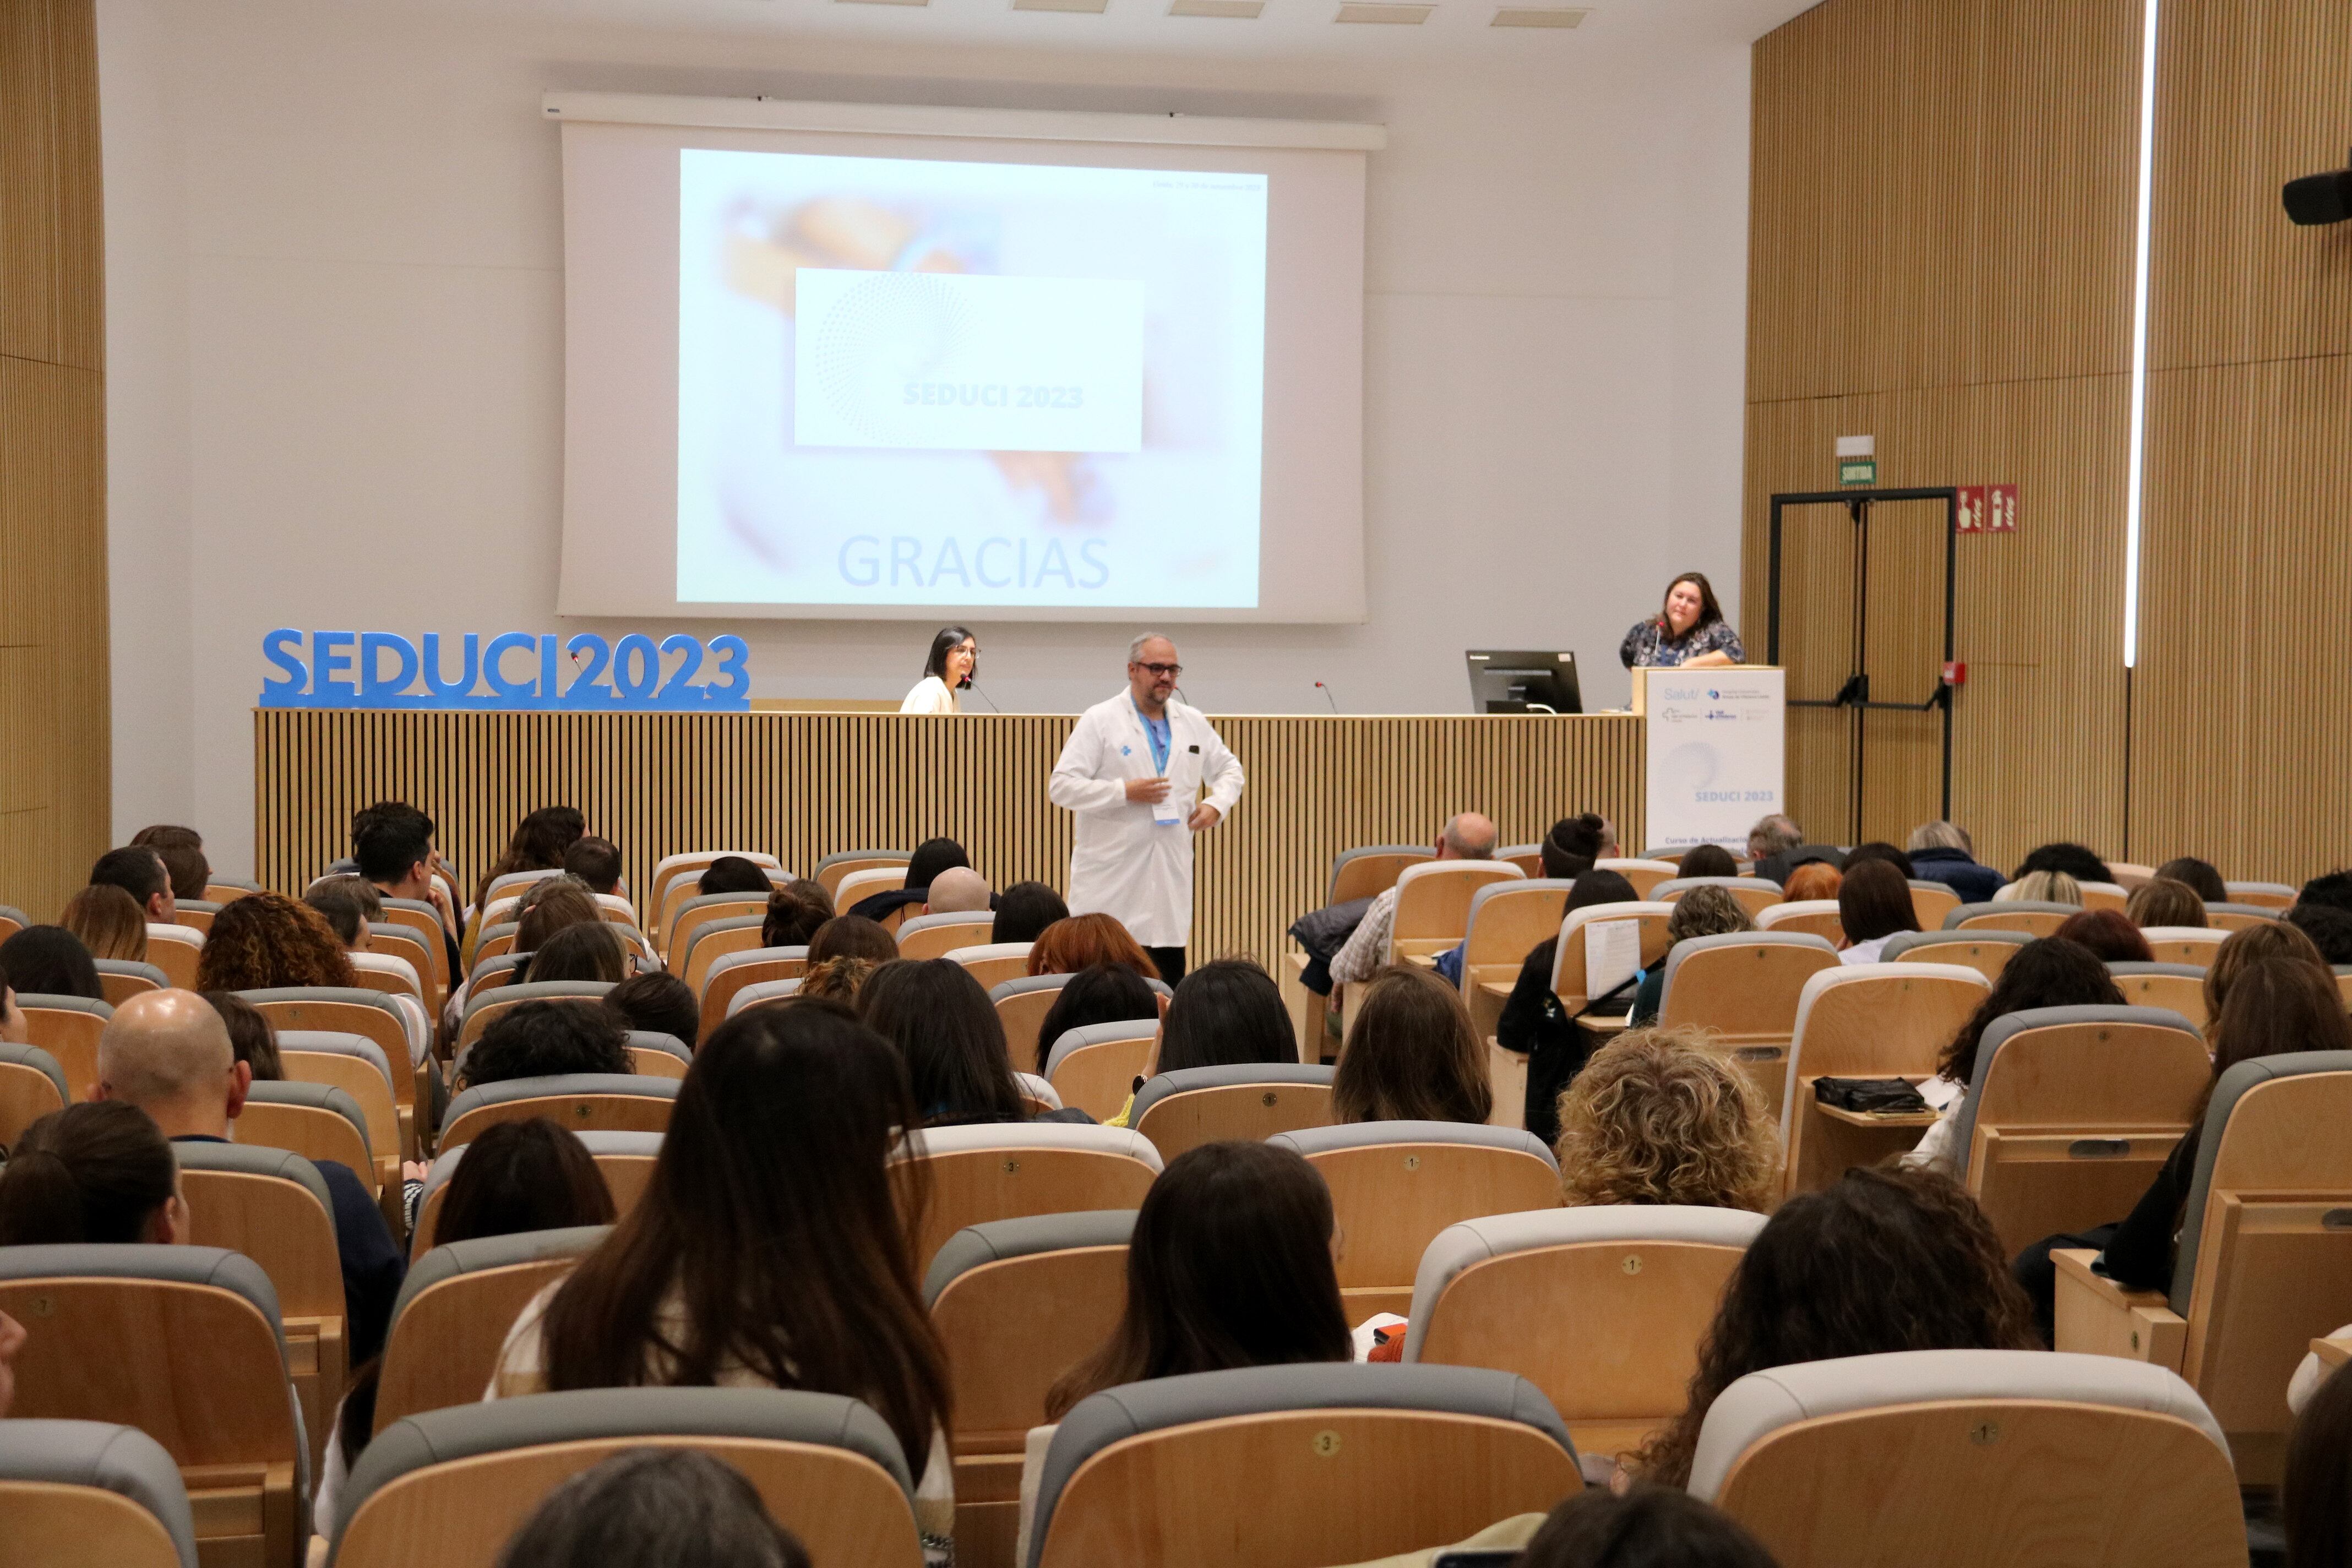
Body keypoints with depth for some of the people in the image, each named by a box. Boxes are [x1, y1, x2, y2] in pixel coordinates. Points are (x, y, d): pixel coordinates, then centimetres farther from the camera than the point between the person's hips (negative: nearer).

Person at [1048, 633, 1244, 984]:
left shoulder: (1193, 722, 12)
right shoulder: (1099, 721, -3)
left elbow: (1229, 769, 24)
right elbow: (1061, 786, -9)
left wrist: (1217, 804, 3)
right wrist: (1125, 792, -17)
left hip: (1171, 878, 5)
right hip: (1110, 877, -4)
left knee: (1170, 982, 6)